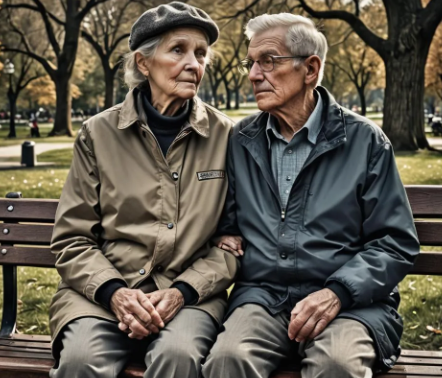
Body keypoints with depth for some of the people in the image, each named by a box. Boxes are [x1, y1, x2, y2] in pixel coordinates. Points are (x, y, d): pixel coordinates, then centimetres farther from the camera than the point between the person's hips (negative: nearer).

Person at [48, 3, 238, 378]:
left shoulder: (223, 135, 3)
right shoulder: (100, 133, 4)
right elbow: (72, 239, 5)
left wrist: (182, 292, -12)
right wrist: (114, 293, -12)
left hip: (191, 294, 0)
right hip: (103, 291, 1)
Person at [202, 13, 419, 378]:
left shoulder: (364, 141, 2)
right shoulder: (241, 141, 12)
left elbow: (396, 243, 0)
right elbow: (226, 218, 25)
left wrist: (337, 292, -14)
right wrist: (226, 234, 2)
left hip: (351, 301, -1)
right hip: (261, 295, 2)